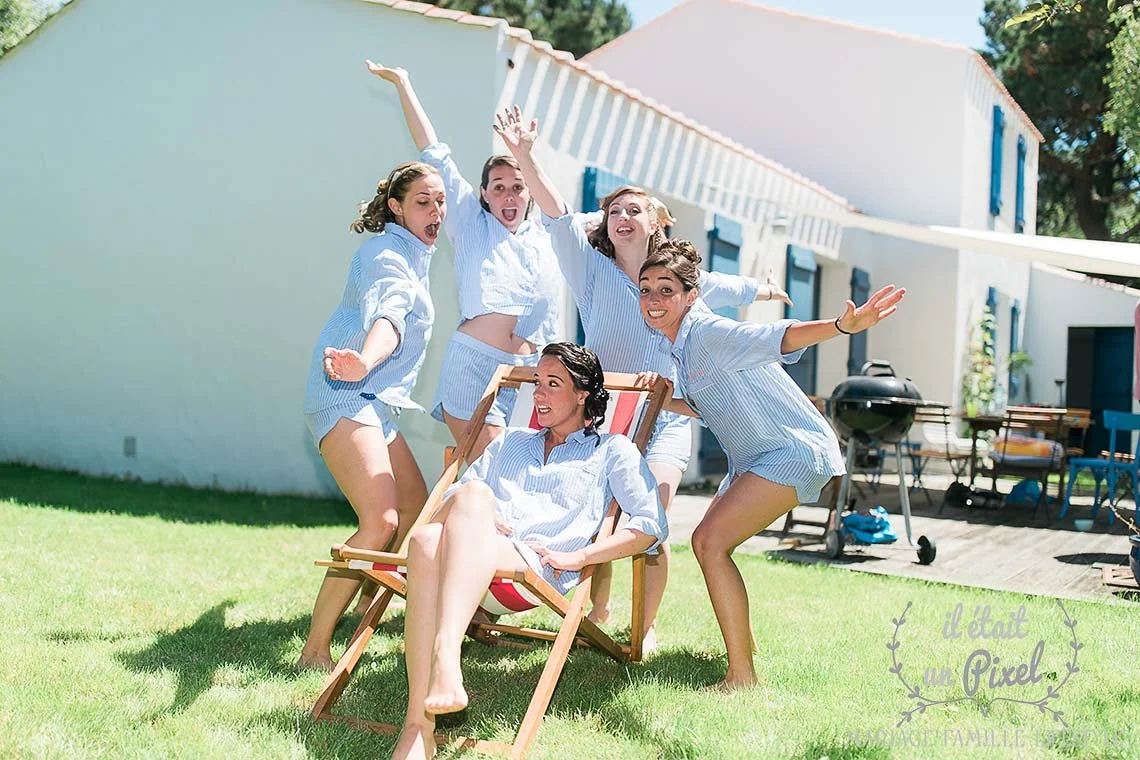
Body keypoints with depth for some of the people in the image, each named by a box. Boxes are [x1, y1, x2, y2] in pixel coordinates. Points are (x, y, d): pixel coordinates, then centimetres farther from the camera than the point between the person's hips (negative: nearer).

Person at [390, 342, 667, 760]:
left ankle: (445, 654, -54)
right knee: (427, 538, -36)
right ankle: (418, 726, -45)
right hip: (469, 573, 4)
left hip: (537, 568, -3)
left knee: (473, 495, -35)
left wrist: (574, 557, -1)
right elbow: (453, 495, 29)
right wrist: (477, 517, 3)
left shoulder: (612, 451, 23)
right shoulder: (511, 440, 38)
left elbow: (652, 525, 10)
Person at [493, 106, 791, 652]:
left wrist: (766, 290, 46)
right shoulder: (592, 269, 3)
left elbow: (729, 288, 31)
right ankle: (598, 611, 21)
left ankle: (646, 627, 3)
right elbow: (556, 215, -11)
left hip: (663, 417, 1)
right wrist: (524, 156, -24)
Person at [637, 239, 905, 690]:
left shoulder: (709, 332, -21)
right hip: (752, 458, 10)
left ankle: (742, 677, -14)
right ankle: (743, 645, 41)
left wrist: (843, 326, -54)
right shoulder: (676, 345, 7)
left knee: (710, 541, -20)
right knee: (707, 542, 20)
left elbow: (778, 338, -38)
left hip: (795, 453, -10)